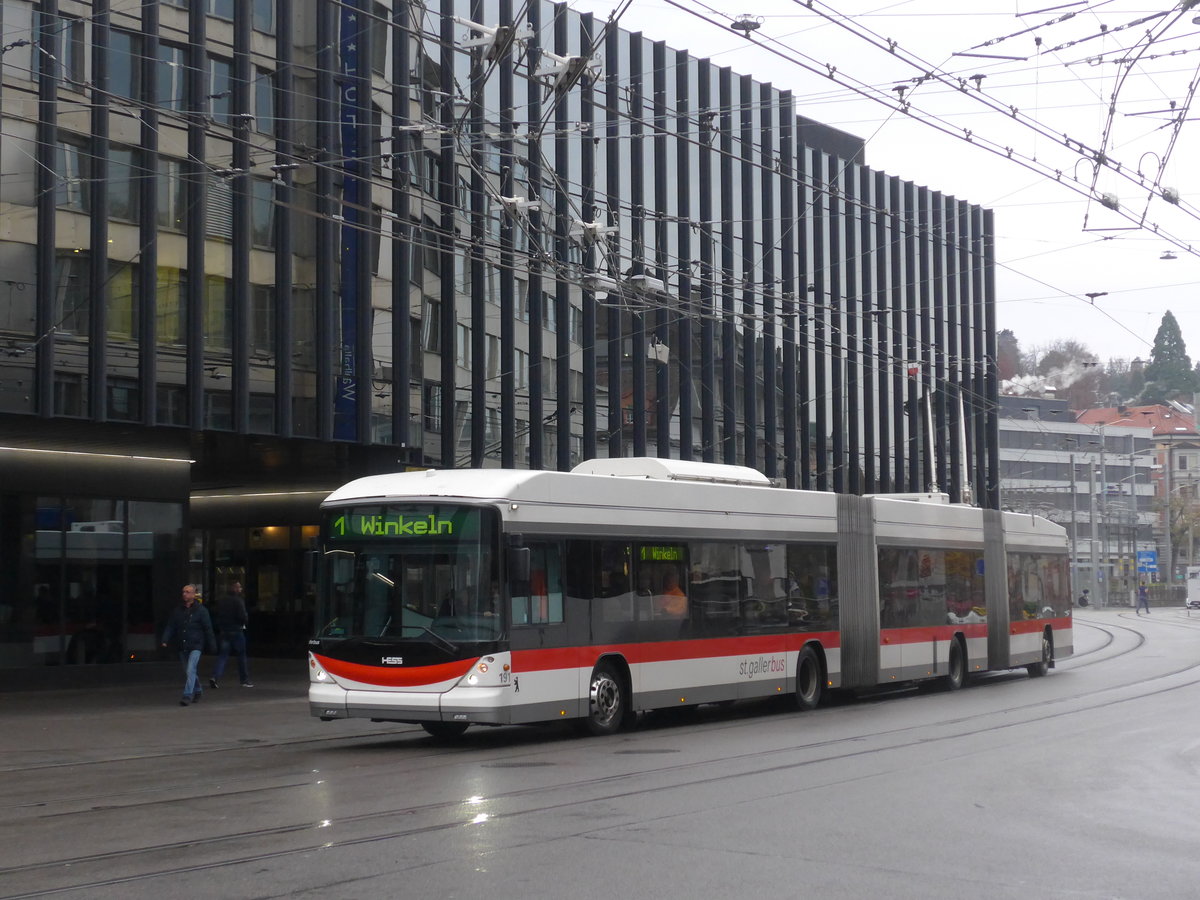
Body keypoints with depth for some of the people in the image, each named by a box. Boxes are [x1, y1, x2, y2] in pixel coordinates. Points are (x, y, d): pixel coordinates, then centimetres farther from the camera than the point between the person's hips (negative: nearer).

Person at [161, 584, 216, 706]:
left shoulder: (201, 610, -2)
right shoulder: (178, 611, 10)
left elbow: (208, 629, 0)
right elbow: (170, 627, 9)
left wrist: (210, 645, -1)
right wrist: (165, 640, -6)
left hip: (195, 646, -5)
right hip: (182, 647, 5)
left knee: (190, 670, -17)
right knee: (187, 671, 14)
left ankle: (187, 695, -18)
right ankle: (197, 692, 32)